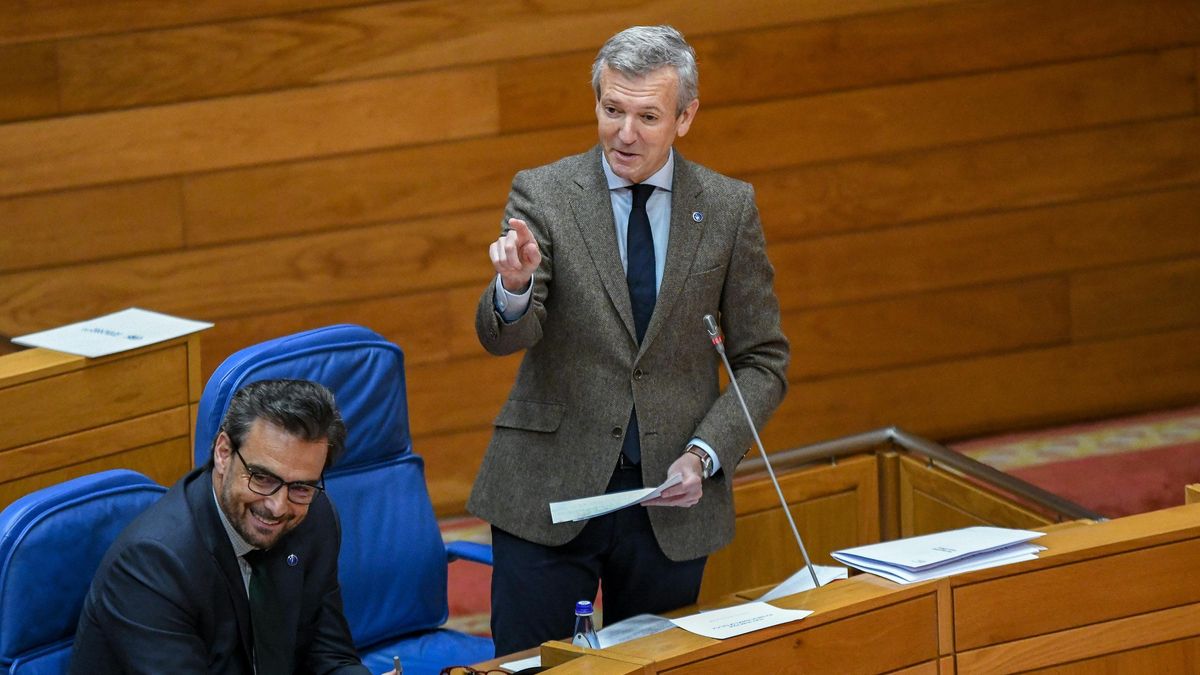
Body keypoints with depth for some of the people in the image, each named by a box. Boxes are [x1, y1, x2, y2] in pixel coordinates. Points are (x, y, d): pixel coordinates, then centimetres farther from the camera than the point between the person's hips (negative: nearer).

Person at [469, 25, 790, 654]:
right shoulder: (543, 194, -2)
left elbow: (762, 360, 6)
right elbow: (502, 337, -13)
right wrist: (514, 288, -36)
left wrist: (705, 454, -8)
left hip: (673, 498, 1)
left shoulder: (729, 208, 2)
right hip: (550, 492, -1)